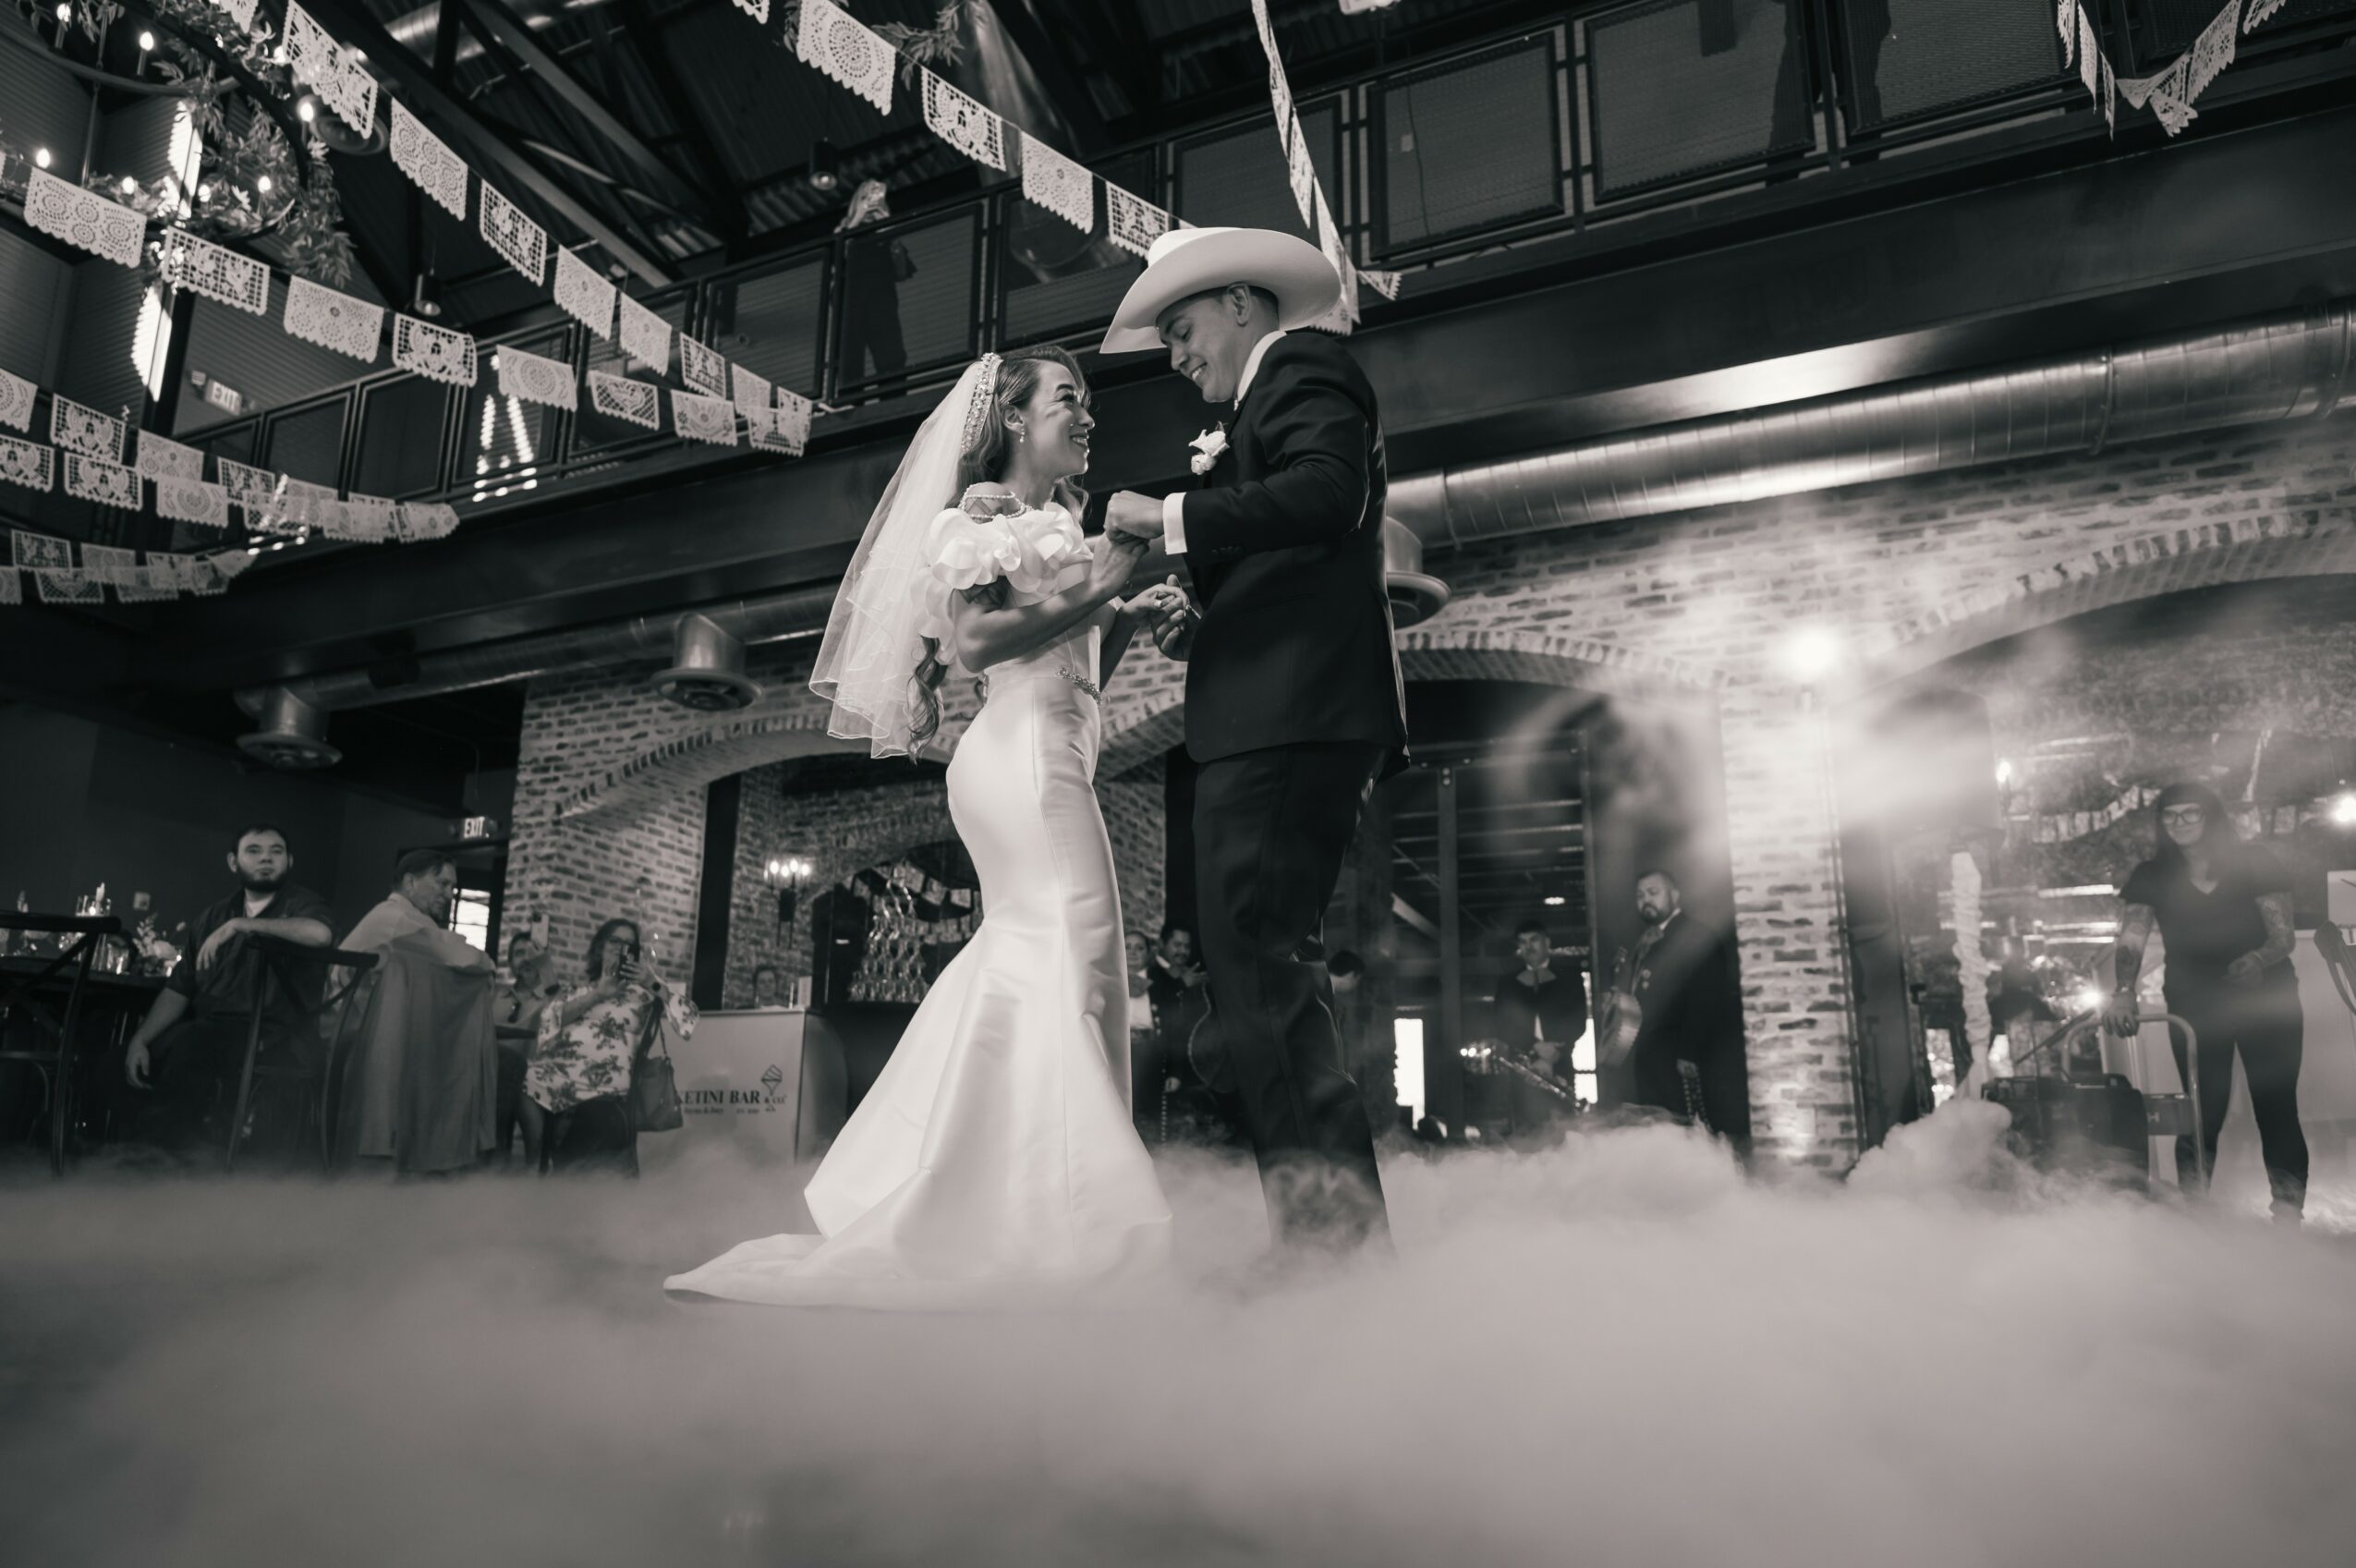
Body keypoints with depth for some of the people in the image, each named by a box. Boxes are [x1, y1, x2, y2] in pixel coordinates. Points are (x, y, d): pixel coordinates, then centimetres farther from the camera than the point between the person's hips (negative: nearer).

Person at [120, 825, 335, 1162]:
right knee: (127, 1056, -13)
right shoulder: (212, 918, 18)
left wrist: (239, 925, -22)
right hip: (208, 1030, 6)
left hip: (271, 1035, -6)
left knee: (192, 1044, -29)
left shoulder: (302, 904, 1)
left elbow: (321, 933, -25)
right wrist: (140, 1039, -1)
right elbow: (178, 990, 14)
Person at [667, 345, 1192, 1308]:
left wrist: (1128, 623, 9)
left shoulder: (1051, 526, 26)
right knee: (1065, 948, -15)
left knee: (1029, 948, 6)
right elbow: (969, 641, -16)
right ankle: (1050, 1212, -14)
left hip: (1049, 759, 9)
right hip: (1021, 755, -9)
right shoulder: (986, 516, 0)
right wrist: (1090, 591, -14)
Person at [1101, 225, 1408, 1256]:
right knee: (1269, 978, 8)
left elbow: (1326, 496, -17)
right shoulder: (1268, 401, 31)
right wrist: (1197, 628, 15)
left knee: (1258, 971, -15)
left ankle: (1330, 1221, -13)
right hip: (1280, 724, 10)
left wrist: (1169, 517, -12)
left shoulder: (1302, 366, 4)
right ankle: (1338, 1226, 12)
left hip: (1290, 720, -10)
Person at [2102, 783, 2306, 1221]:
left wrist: (2258, 959, -30)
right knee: (2203, 1111, -1)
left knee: (2277, 1108, -2)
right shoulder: (2151, 877, -3)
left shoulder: (2254, 864, -5)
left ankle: (2289, 1214, 5)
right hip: (2195, 1007, 0)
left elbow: (2285, 935, -8)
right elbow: (2131, 941, -12)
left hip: (2267, 1001, 0)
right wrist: (2123, 992, -28)